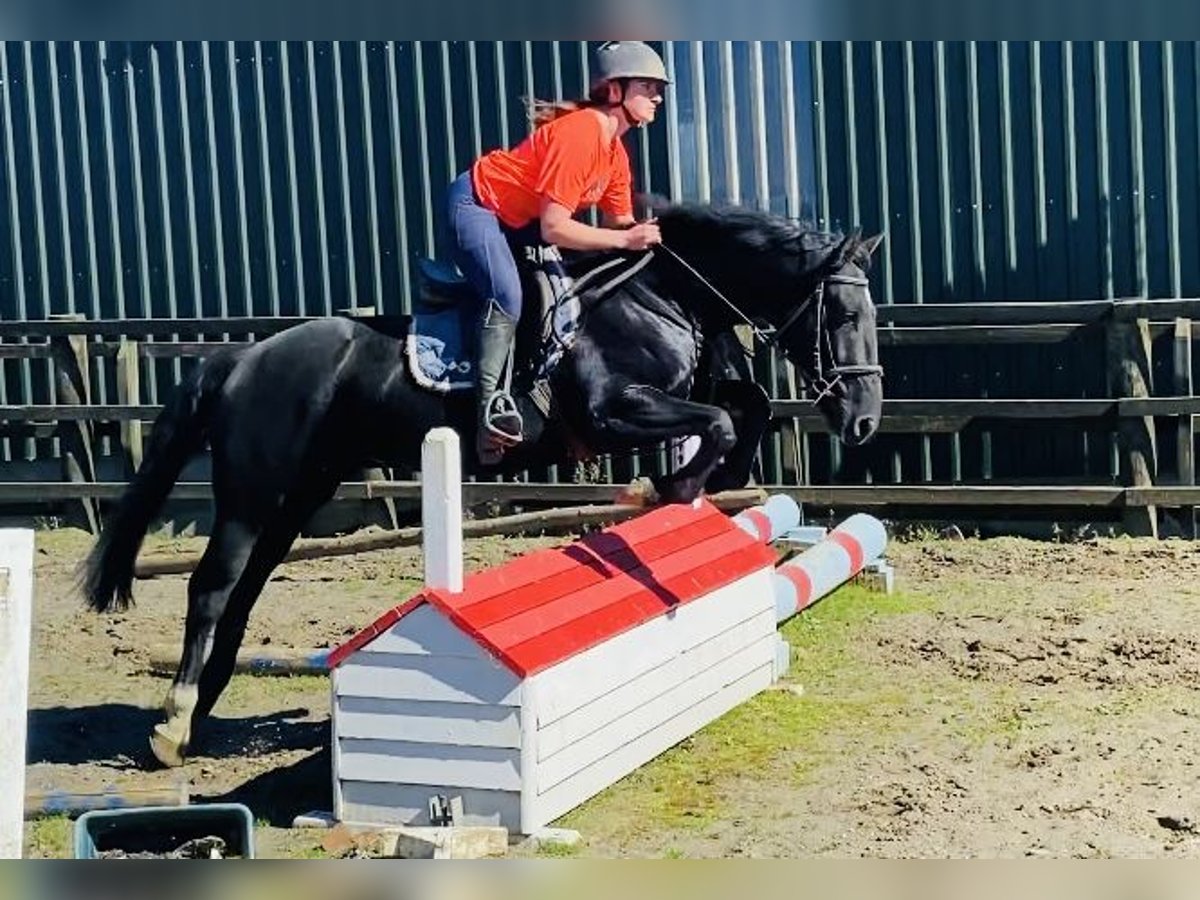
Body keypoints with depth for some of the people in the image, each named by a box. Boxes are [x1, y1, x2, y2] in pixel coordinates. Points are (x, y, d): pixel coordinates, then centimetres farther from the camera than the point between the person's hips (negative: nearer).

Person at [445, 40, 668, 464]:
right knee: (507, 296, -28)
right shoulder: (579, 132, -26)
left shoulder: (615, 152, 3)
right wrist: (625, 240, -31)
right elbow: (554, 228, -30)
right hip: (475, 204, -11)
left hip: (515, 219, 11)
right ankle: (491, 402, -28)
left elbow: (620, 222, 6)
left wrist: (645, 235, -14)